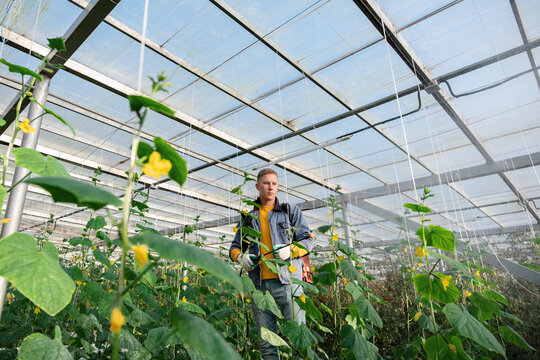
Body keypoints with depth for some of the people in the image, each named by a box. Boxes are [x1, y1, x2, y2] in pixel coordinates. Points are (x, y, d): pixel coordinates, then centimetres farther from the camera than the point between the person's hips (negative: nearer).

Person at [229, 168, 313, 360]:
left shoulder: (291, 211, 11)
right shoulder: (248, 217, 17)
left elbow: (308, 240, 7)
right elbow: (234, 247, 21)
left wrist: (290, 249, -12)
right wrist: (240, 256, -2)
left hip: (287, 281, -2)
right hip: (260, 285, 3)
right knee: (266, 342, 9)